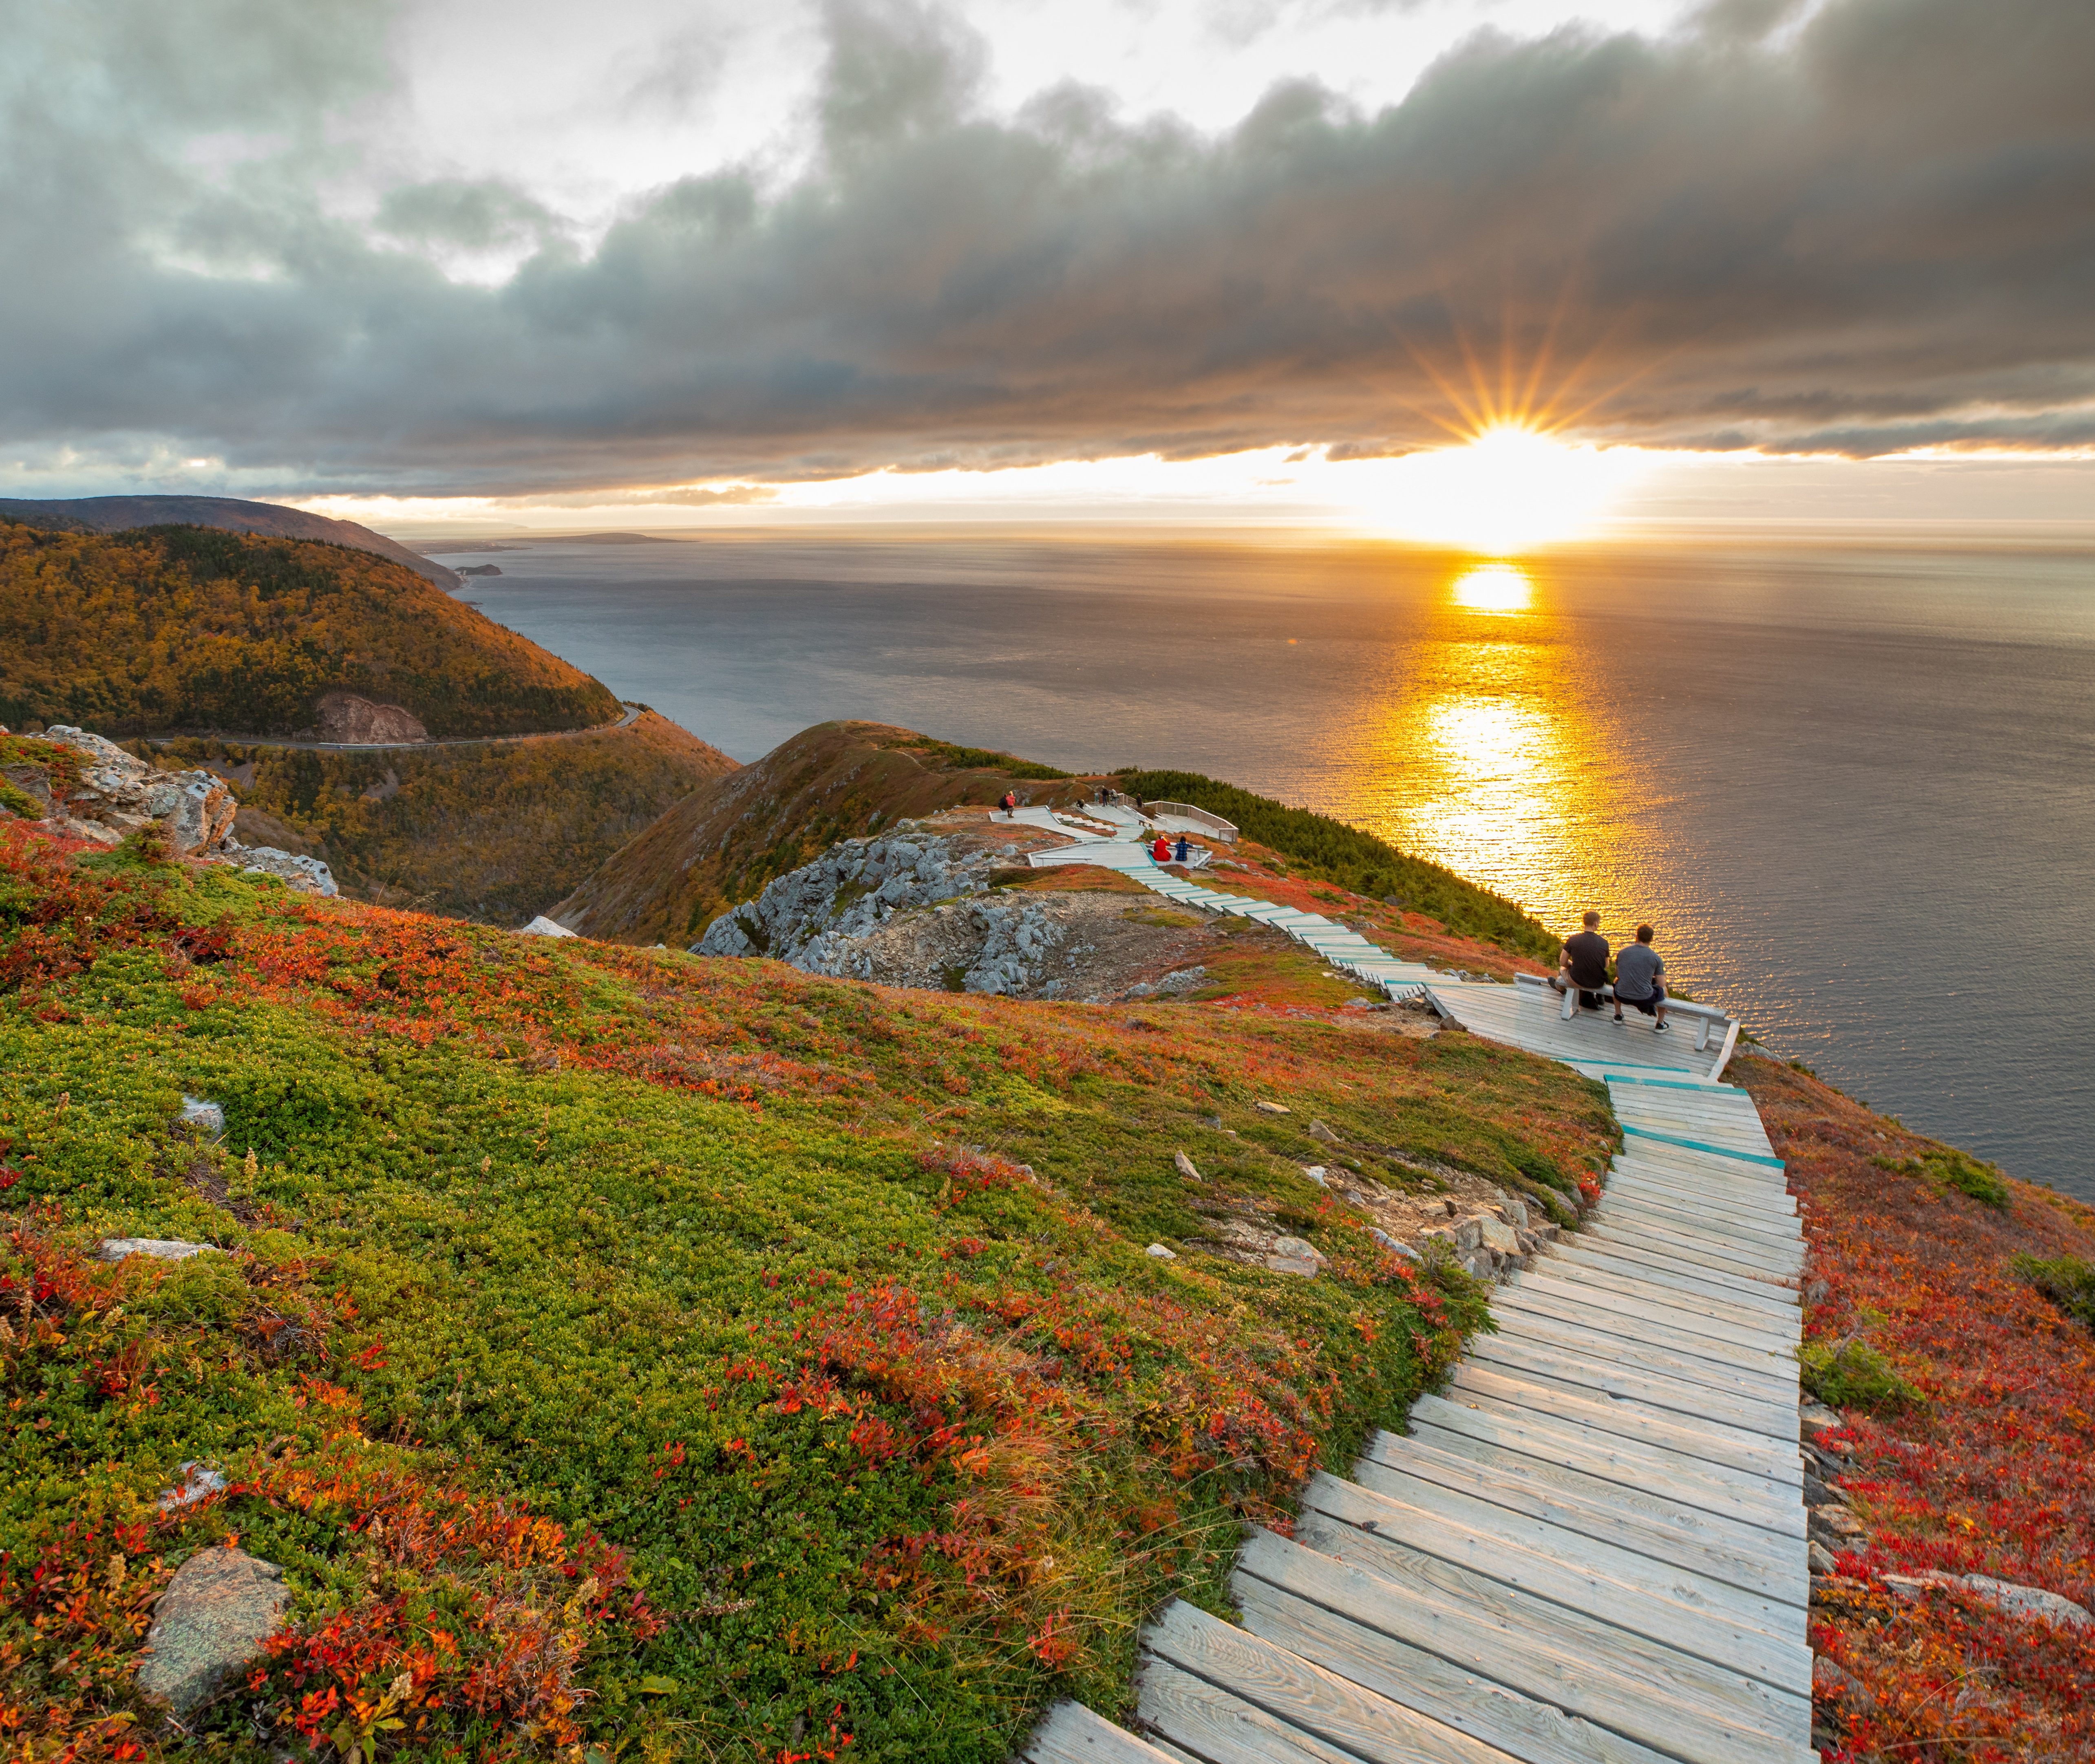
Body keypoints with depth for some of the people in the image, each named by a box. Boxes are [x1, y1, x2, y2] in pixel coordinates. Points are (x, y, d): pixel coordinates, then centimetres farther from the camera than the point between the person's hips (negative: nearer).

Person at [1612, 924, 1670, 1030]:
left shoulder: (1623, 952, 2)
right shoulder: (1655, 958, -5)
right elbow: (1661, 985, -1)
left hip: (1622, 997, 2)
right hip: (1645, 999, -2)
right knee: (1663, 990, 29)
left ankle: (1618, 1015, 39)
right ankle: (1661, 1024, 33)